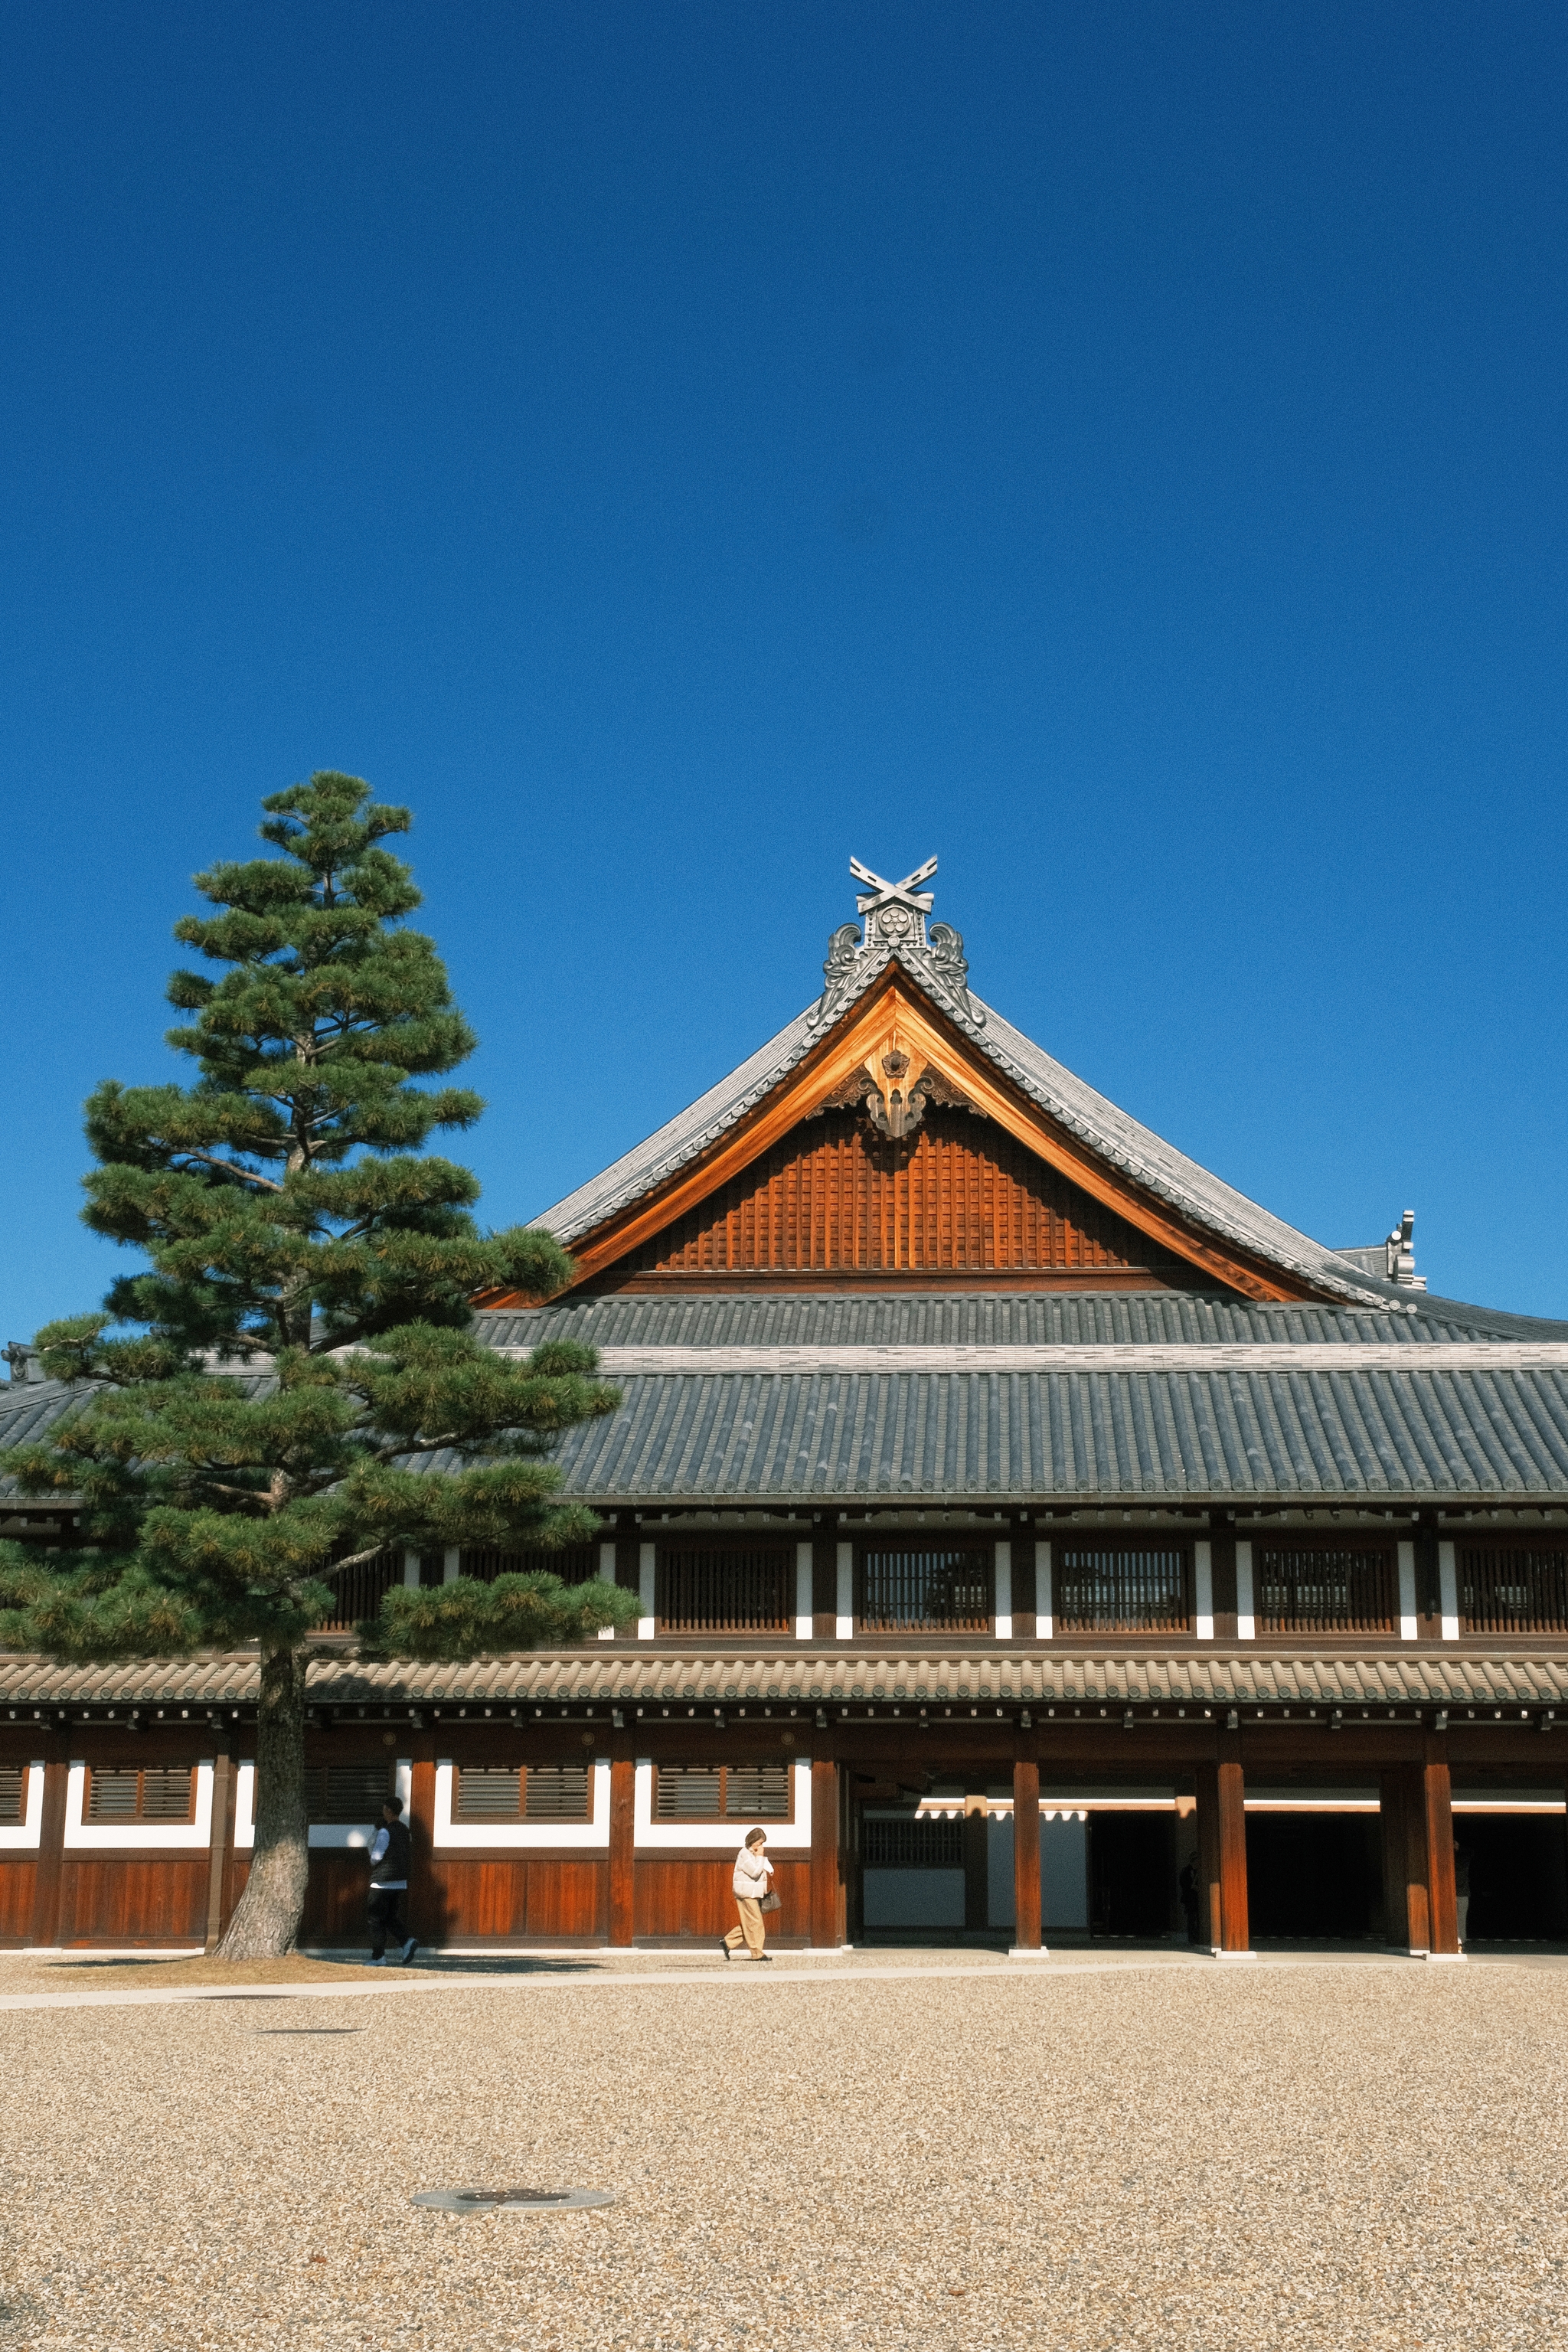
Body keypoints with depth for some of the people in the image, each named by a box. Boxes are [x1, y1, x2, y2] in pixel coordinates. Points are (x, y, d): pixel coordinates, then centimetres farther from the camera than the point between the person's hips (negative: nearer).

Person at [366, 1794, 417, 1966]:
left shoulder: (385, 1831, -16)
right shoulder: (404, 1830, 6)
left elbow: (376, 1857, -18)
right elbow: (409, 1852, 14)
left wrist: (372, 1862, 4)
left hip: (382, 1882, -7)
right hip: (401, 1881, 7)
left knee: (377, 1920, 3)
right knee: (394, 1917, 15)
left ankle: (378, 1957, 5)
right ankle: (407, 1941, -8)